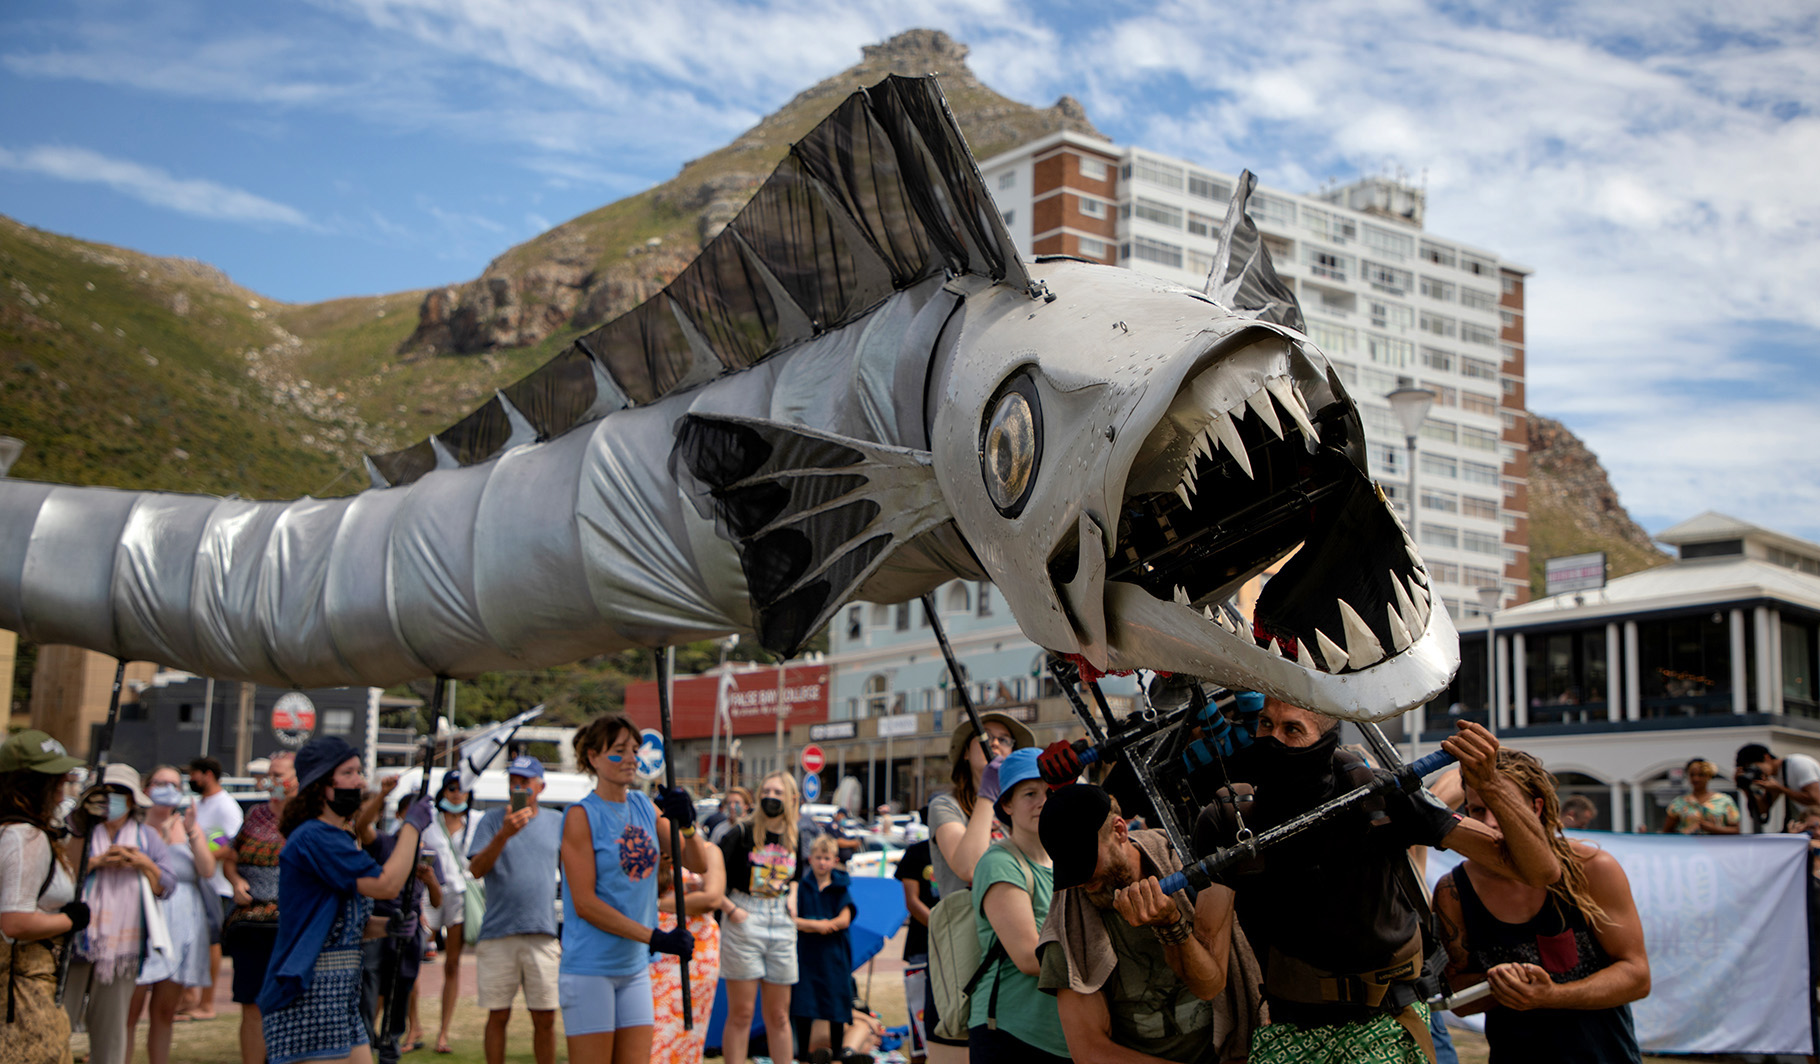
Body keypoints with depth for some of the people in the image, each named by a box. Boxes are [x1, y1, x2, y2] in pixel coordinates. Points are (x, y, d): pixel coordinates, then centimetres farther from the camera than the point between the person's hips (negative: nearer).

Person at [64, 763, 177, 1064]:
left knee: (111, 1027, 8)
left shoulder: (147, 837, 13)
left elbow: (167, 884, 6)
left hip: (121, 947, 2)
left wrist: (144, 864, -9)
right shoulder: (82, 832, 5)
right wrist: (98, 861, -16)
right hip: (76, 942, -2)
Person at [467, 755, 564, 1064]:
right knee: (498, 1015, 3)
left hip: (543, 934, 1)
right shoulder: (492, 820, 5)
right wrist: (504, 835, -21)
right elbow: (476, 870, -7)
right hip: (497, 934, -1)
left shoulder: (557, 821, 11)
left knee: (545, 1018, 2)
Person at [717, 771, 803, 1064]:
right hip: (745, 920, -4)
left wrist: (792, 896, 9)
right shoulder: (742, 834, -6)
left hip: (781, 923, 5)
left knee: (779, 1014, 11)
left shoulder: (794, 839, 10)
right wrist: (730, 908, -15)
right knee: (741, 1012, -2)